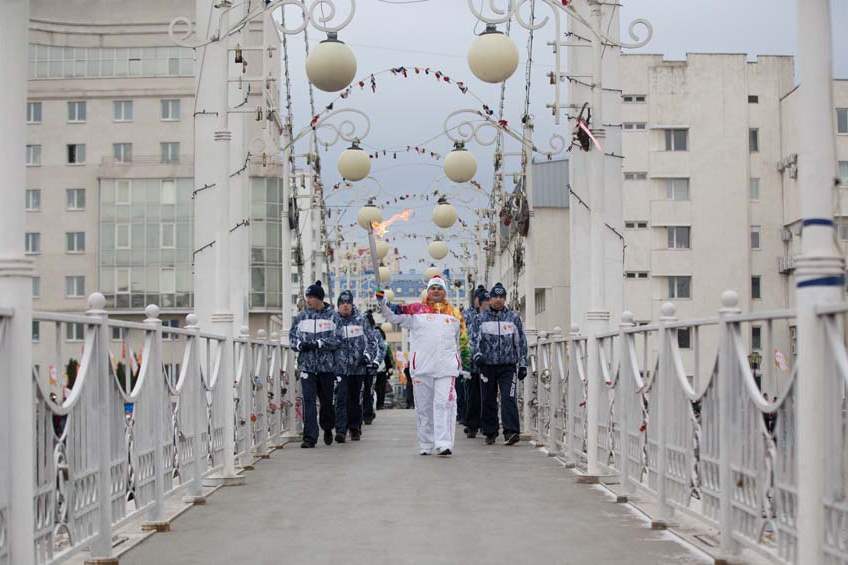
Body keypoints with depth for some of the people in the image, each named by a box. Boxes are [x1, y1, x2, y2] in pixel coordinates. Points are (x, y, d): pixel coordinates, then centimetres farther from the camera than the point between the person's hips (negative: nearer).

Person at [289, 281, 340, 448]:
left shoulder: (332, 316, -3)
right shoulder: (301, 317, 8)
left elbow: (337, 339, -9)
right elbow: (292, 337, 12)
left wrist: (318, 343, -18)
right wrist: (300, 345, -9)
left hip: (327, 366, -1)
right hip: (307, 365, 2)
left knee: (327, 400, 12)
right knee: (308, 401, -8)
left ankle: (328, 429, 36)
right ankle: (309, 436, -7)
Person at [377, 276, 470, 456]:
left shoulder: (455, 313, 12)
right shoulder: (416, 310, 6)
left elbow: (462, 340, 20)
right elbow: (394, 316, 1)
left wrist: (465, 355, 19)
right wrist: (382, 302, -14)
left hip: (446, 367, 0)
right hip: (421, 366, 0)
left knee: (444, 404, -11)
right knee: (423, 407, 7)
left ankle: (444, 444, -17)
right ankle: (426, 445, 18)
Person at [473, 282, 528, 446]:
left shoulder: (513, 318, 9)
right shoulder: (481, 318, 9)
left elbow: (521, 342, 11)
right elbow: (475, 338, 3)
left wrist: (522, 364, 7)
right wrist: (477, 354, -15)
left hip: (508, 366, -1)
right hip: (487, 365, 1)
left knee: (509, 398, -13)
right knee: (488, 401, 7)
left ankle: (511, 432, -18)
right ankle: (490, 433, 17)